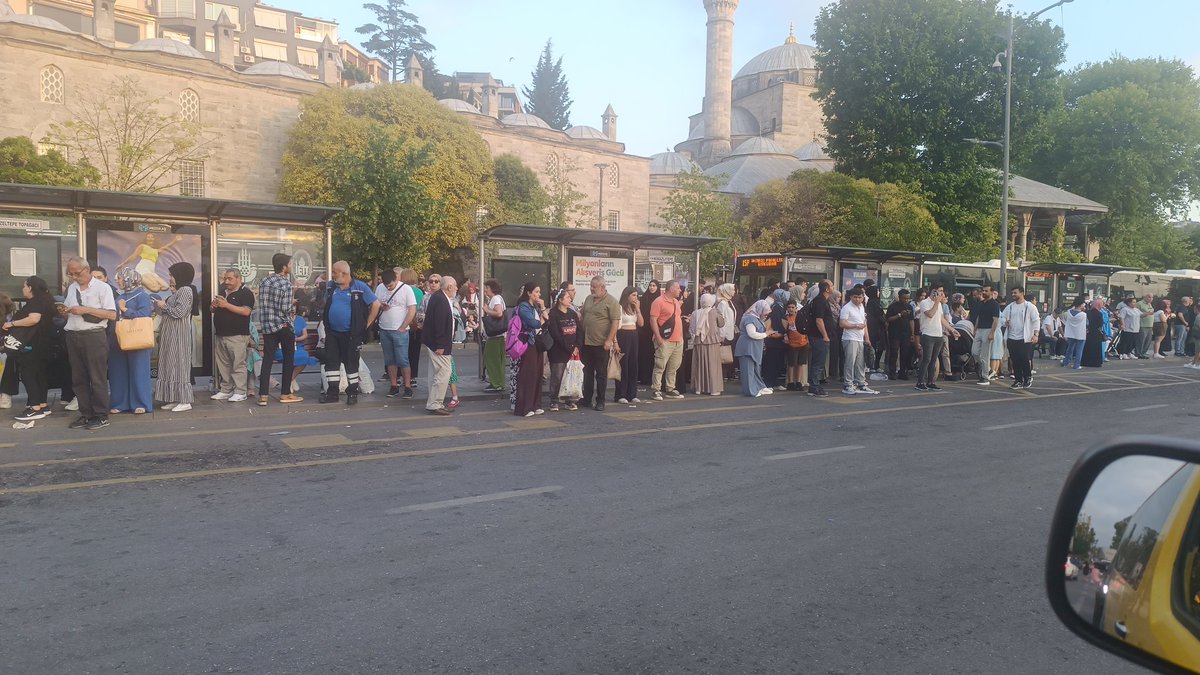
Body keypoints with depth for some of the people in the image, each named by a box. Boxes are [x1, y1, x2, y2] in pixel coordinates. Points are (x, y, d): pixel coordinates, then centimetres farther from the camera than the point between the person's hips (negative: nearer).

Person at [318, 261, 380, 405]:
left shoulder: (360, 287, -9)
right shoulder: (330, 286, 6)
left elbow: (376, 304, -8)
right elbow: (326, 304, 23)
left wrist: (366, 324, -7)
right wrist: (327, 320, 13)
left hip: (351, 334, -5)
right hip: (332, 333, 5)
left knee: (351, 364, 3)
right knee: (331, 362, 6)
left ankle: (352, 393, 14)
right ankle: (332, 393, 14)